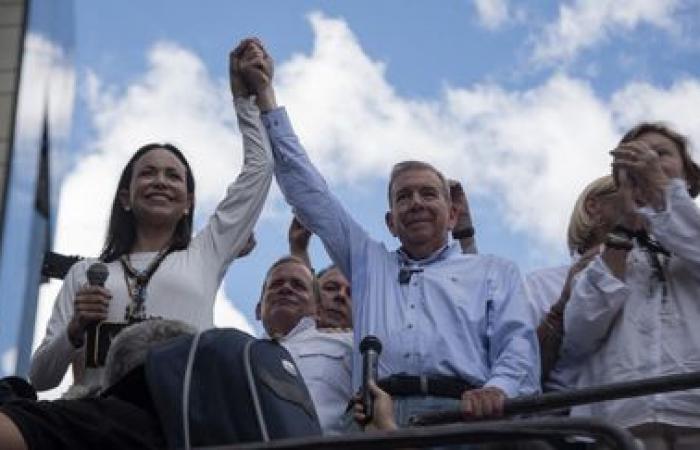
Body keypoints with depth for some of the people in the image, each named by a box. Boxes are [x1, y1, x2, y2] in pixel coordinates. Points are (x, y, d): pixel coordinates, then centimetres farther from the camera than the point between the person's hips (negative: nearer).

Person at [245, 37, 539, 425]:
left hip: (462, 422, -2)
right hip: (378, 427, 2)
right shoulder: (367, 262, 30)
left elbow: (517, 343, 9)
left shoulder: (494, 272, 23)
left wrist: (497, 389, -14)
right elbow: (307, 189, 30)